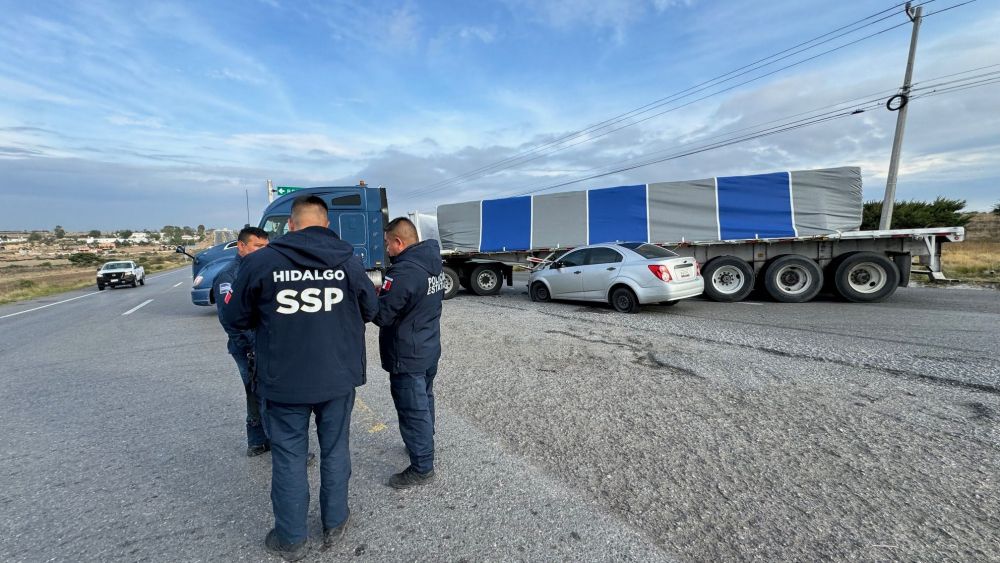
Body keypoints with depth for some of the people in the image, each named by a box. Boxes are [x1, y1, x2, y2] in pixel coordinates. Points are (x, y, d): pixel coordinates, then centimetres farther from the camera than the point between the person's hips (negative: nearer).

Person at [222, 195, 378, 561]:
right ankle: (334, 524, 35)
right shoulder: (348, 261, -5)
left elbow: (235, 319, 1)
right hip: (339, 377, 2)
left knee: (288, 457, 14)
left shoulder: (260, 261, -9)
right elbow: (370, 310, 7)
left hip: (284, 380, -1)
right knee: (335, 450, 18)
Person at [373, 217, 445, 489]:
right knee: (424, 401, 24)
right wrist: (385, 292, 8)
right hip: (430, 350, 9)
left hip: (407, 357, -9)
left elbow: (381, 314, -22)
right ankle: (424, 444, 42)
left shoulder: (404, 271, -25)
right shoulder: (434, 264, 5)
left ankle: (422, 468, 17)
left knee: (413, 410, 4)